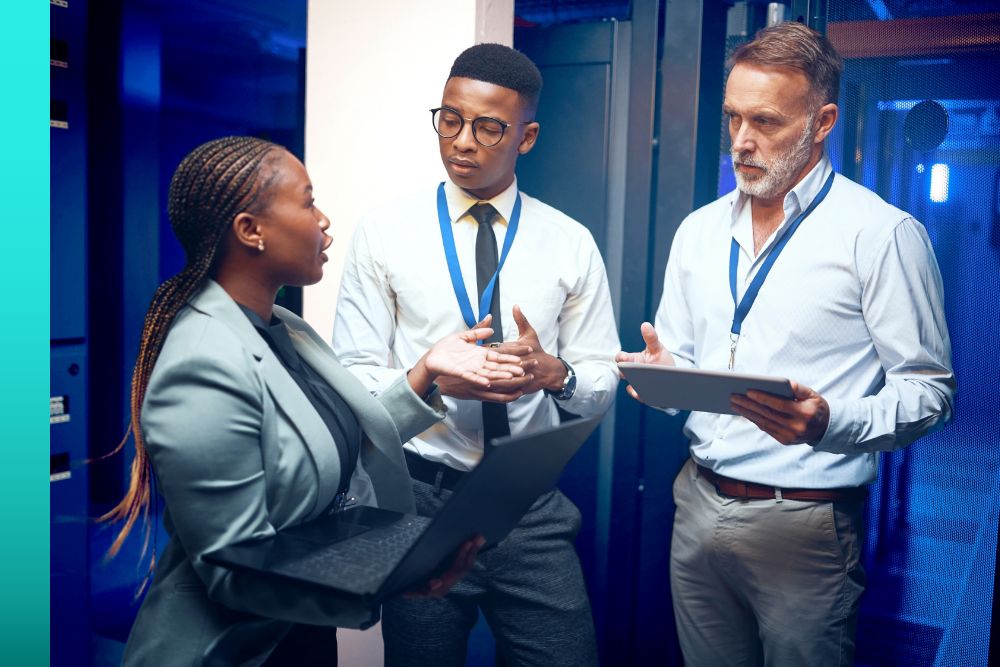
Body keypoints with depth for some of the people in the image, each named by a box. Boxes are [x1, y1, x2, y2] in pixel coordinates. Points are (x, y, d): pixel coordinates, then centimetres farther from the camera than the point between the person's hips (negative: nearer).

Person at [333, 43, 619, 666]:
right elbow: (354, 376, -4)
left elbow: (602, 382, 5)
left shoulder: (571, 243, 2)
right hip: (419, 499, -1)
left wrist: (555, 374, -17)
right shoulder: (384, 231, -2)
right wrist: (436, 378, -22)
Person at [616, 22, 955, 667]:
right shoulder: (700, 230, 9)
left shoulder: (884, 233, -9)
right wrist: (661, 370, -7)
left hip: (806, 522, -5)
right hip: (698, 503, 5)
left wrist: (830, 422, -26)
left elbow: (928, 393, -9)